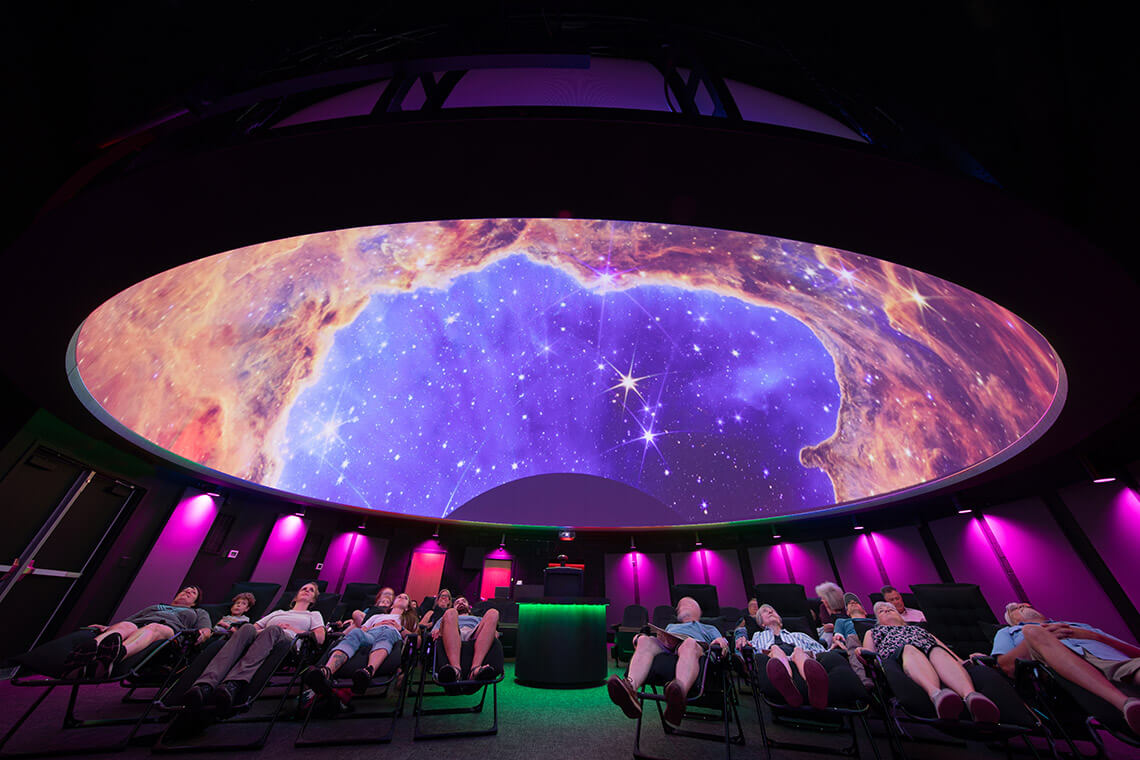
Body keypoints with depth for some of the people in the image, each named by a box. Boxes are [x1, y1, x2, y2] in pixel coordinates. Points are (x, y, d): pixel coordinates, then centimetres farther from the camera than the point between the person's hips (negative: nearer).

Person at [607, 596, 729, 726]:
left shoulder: (709, 628, 41)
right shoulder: (671, 626, 48)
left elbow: (723, 646, 22)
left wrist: (721, 640, -3)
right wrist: (639, 637, 10)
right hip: (665, 646, 3)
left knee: (689, 643, -41)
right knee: (645, 641, -33)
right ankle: (631, 686, -57)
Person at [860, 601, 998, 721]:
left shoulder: (920, 629, 41)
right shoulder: (873, 632, 34)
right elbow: (869, 655, 20)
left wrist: (961, 661, 5)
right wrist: (861, 652, -3)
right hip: (896, 654, -2)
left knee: (938, 652, -32)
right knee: (910, 649, -36)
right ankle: (936, 693, -59)